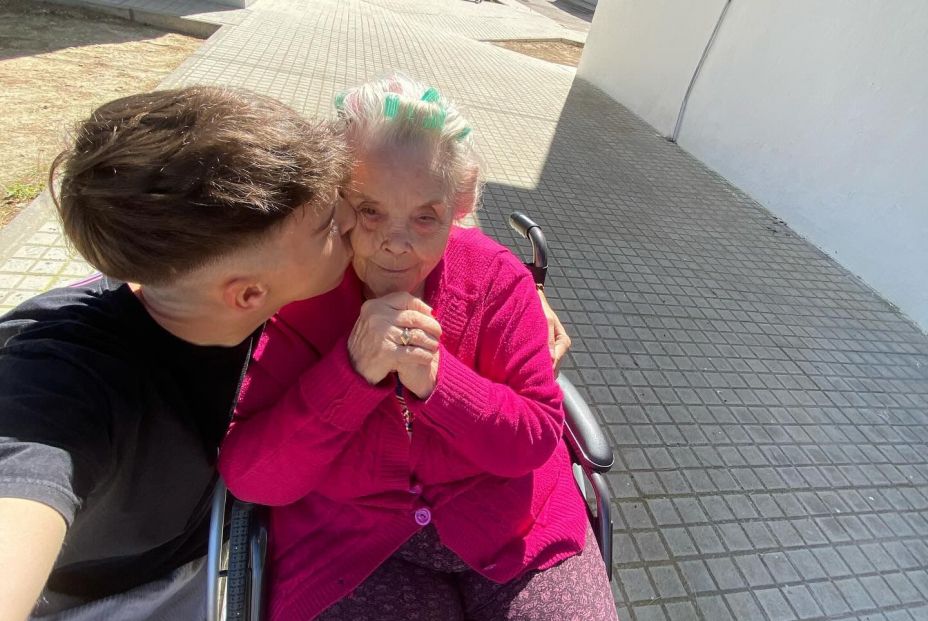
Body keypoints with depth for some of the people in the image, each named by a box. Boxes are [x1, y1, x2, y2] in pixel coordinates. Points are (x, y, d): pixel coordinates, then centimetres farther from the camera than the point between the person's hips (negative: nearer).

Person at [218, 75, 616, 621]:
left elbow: (537, 439, -12)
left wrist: (435, 378, -28)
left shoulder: (496, 278, -11)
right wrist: (352, 371, -30)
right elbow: (250, 478, -16)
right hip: (350, 543, 0)